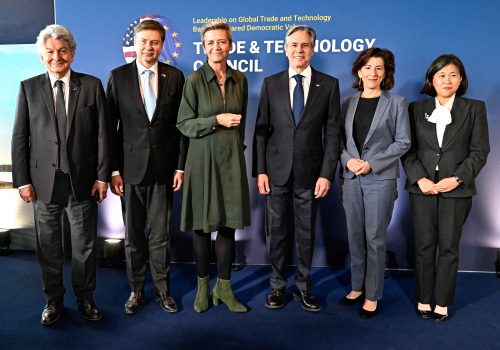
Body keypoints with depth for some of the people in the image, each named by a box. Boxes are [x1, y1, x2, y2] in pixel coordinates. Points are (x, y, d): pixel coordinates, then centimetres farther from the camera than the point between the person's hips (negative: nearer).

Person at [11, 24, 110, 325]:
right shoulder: (28, 88, 4)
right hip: (45, 181, 1)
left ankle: (85, 299, 29)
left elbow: (102, 134, -1)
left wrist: (102, 176, -5)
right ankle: (54, 301, 31)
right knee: (48, 246, 12)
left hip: (83, 180, -1)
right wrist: (22, 180, -2)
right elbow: (20, 137, 4)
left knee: (85, 245, 10)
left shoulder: (92, 85, 1)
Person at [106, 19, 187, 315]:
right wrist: (113, 169, -3)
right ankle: (136, 289, 26)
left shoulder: (175, 76, 3)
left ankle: (162, 288, 24)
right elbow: (110, 126, 1)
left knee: (160, 233, 7)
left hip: (163, 167, 0)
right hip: (131, 167, 0)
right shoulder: (118, 76, 2)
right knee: (133, 234, 10)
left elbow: (181, 125, 3)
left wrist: (180, 166, -1)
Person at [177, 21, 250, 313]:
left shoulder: (239, 79, 7)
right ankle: (203, 286, 24)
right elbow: (184, 124, -6)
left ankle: (224, 287, 21)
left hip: (232, 158, 3)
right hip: (203, 158, -3)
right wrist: (216, 120, -16)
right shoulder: (195, 80, -4)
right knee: (203, 225, 6)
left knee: (229, 224, 6)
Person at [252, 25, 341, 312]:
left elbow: (333, 133, 0)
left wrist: (327, 173, -7)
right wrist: (260, 170, -4)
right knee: (276, 232, 9)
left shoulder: (329, 84, 3)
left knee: (307, 233, 10)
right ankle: (278, 286, 26)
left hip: (310, 172, 0)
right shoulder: (271, 83, 5)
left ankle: (303, 286, 27)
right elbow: (261, 130, 3)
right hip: (276, 171, 1)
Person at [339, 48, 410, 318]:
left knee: (375, 238, 1)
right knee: (355, 236, 10)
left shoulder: (396, 103, 2)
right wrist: (348, 160, -10)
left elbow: (403, 142, -3)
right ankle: (357, 287, 25)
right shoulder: (348, 103, 10)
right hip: (351, 178, 3)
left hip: (381, 178, -3)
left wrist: (372, 163, -12)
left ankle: (372, 296, 15)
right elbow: (339, 139, 9)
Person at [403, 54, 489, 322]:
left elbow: (479, 151, 1)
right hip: (423, 187, 1)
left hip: (456, 189, 0)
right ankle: (423, 300, 18)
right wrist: (420, 179, -11)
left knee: (449, 247, 5)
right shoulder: (417, 109, 8)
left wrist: (457, 178, -11)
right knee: (424, 245, 5)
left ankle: (442, 303, 18)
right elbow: (408, 149, 2)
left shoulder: (475, 108, 6)